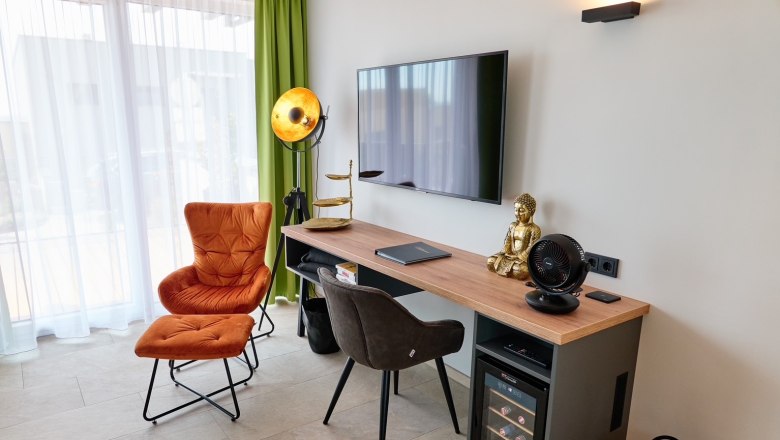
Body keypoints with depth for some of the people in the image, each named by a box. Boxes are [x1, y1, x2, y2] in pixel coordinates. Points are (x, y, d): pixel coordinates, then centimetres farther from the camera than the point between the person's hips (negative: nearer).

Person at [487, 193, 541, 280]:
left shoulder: (535, 229, -8)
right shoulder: (512, 226, 11)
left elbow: (532, 247, -14)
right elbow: (507, 241, 9)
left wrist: (519, 257, -18)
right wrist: (507, 253, -7)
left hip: (524, 258, -5)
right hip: (510, 255, 5)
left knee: (519, 271, -38)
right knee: (490, 261, -16)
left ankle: (505, 270, -8)